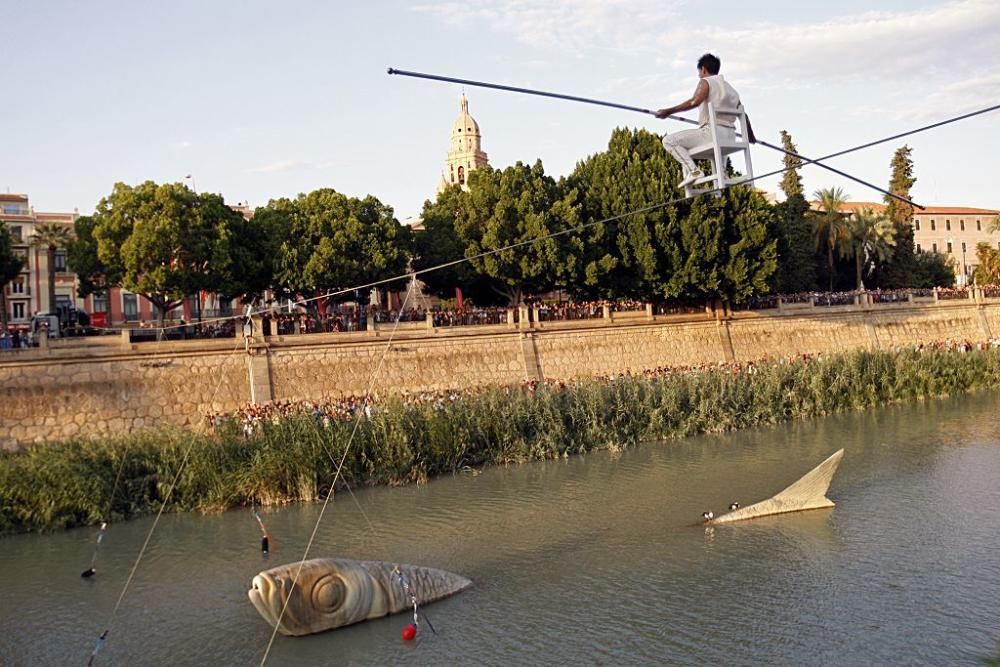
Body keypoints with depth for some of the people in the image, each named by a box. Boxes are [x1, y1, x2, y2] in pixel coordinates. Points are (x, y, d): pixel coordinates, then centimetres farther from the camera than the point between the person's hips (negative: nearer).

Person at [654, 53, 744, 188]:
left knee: (669, 140, -5)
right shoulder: (731, 89, 23)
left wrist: (668, 111, -22)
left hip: (712, 132, -8)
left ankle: (693, 170, -20)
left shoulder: (706, 82, 1)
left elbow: (695, 101, -19)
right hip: (729, 138, 8)